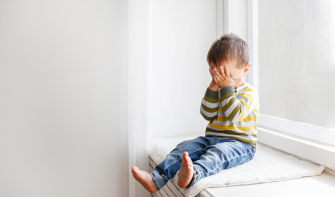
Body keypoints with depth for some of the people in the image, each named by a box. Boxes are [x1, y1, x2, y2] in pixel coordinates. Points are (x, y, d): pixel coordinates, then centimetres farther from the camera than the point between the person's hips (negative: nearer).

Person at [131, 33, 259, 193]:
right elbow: (207, 114, -2)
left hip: (240, 143, -6)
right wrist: (213, 87, -10)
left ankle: (194, 174, -66)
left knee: (217, 152, -37)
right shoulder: (217, 90, 14)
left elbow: (234, 114, -21)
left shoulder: (249, 92, -3)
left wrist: (227, 86, -19)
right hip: (212, 138, 6)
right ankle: (156, 178, -30)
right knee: (185, 147, -16)